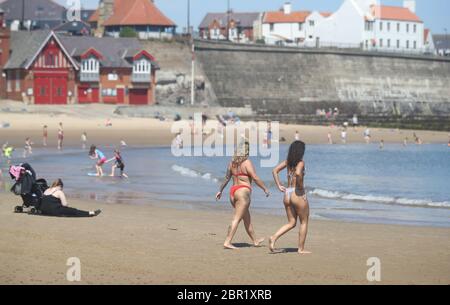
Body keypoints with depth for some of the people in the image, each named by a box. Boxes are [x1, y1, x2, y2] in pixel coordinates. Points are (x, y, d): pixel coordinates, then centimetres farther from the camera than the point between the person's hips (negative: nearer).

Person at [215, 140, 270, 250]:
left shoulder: (232, 163, 9)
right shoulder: (247, 162, -11)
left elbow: (227, 178, 14)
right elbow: (255, 178, -14)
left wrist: (220, 190, 24)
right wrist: (265, 189, -4)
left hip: (233, 191, 8)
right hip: (243, 191, -8)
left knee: (247, 218, 19)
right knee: (237, 219, -9)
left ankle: (255, 240, 30)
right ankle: (227, 242, -16)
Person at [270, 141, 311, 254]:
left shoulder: (288, 161, 8)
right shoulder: (301, 162, -12)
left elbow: (275, 171, 7)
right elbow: (298, 173, -31)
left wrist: (279, 186, 8)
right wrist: (301, 187, -18)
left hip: (287, 194, 7)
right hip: (298, 194, -7)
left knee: (291, 223, 16)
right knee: (304, 222, 10)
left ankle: (274, 237, -4)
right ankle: (301, 249, 13)